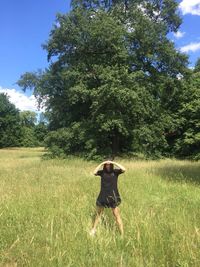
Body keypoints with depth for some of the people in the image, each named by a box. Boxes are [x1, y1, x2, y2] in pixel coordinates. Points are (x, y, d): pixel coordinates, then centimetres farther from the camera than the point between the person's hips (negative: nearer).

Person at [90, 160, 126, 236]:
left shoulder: (115, 171, -3)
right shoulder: (102, 172, -1)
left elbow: (123, 169, -19)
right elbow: (94, 172, -17)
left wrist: (114, 163, -18)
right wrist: (101, 164, -17)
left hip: (113, 196, -2)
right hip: (103, 195, 2)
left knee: (117, 215, -2)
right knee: (98, 214, 17)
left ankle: (122, 234, 6)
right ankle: (93, 230, 35)